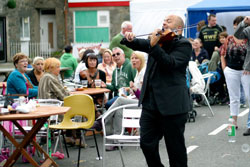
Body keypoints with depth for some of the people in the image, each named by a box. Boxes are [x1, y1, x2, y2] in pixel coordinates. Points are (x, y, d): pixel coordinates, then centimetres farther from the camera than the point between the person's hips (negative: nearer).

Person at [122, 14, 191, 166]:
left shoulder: (184, 45, -4)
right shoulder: (160, 40, 16)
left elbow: (171, 63, -19)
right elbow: (139, 44, 8)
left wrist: (154, 45, -27)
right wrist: (130, 39, -13)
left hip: (172, 104, -6)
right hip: (151, 101, 6)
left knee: (175, 147, 2)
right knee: (147, 143, 6)